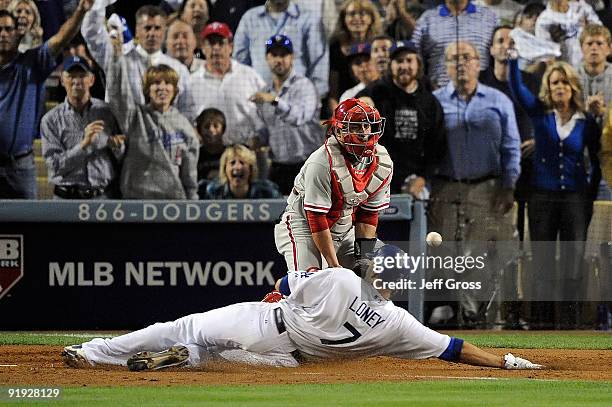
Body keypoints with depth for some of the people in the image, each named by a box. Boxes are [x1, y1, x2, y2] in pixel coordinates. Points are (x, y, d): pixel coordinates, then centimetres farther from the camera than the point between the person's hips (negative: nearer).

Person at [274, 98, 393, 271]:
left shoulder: (383, 164, -9)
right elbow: (316, 218, -25)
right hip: (304, 225, -6)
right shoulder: (322, 162, -28)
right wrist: (334, 267, -24)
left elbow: (368, 214, 1)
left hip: (344, 230, 6)